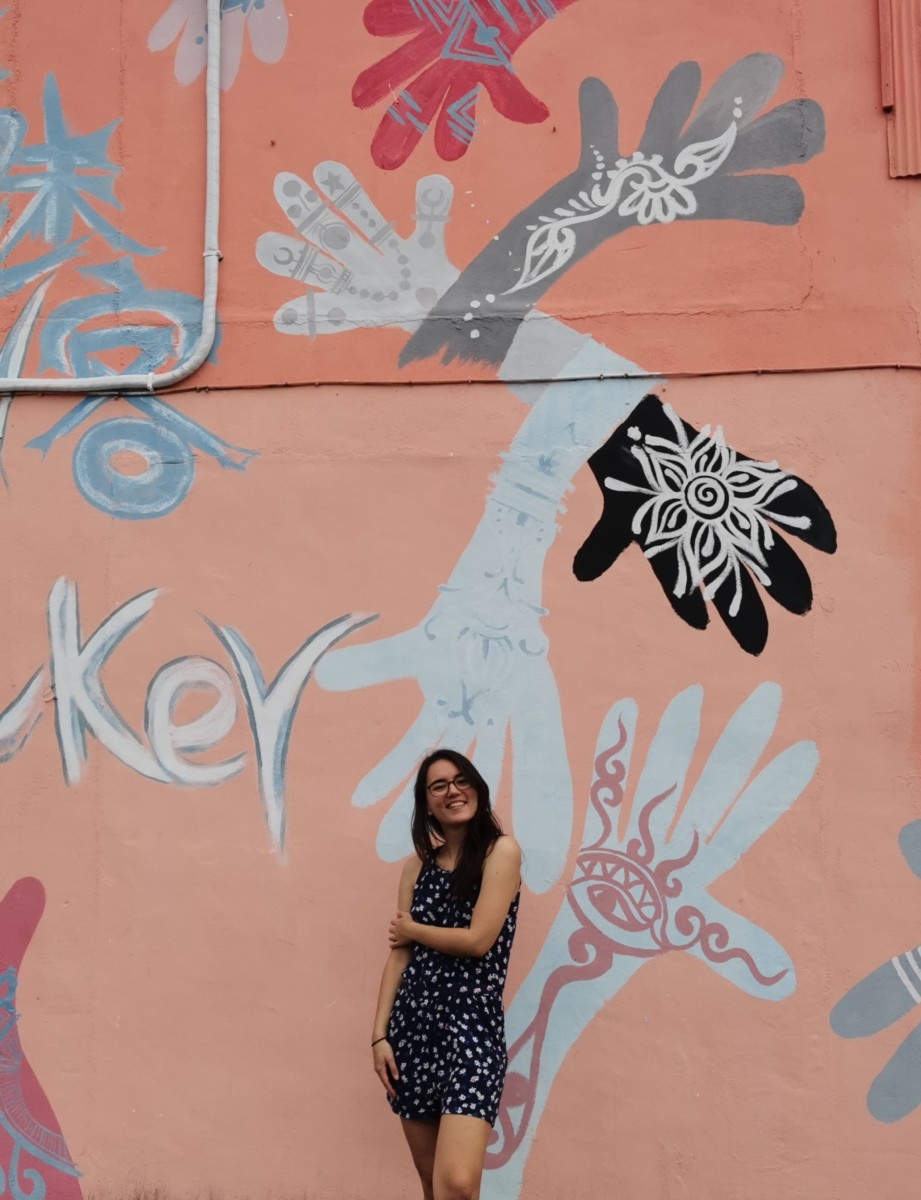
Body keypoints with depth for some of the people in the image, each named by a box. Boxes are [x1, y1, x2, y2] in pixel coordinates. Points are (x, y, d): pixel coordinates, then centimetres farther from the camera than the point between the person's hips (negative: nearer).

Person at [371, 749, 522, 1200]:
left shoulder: (501, 850, -4)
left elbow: (478, 940, -12)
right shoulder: (418, 865, 11)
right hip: (413, 1023, 5)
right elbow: (398, 956, 8)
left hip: (473, 1024, -5)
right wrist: (379, 1034, 1)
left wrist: (412, 929, 3)